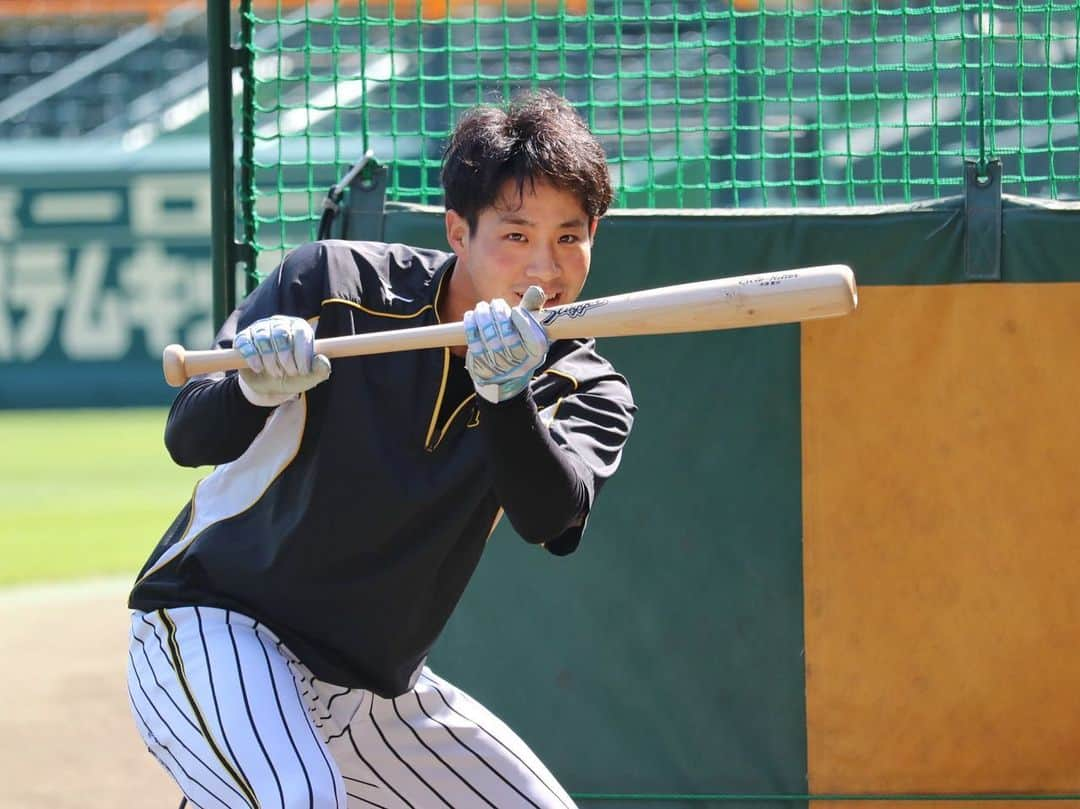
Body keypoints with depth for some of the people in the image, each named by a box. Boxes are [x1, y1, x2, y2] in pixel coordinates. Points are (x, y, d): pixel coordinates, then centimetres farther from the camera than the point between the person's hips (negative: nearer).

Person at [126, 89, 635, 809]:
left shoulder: (586, 392, -5)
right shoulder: (335, 285, -11)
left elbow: (546, 517, -26)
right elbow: (187, 438, -13)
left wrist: (507, 395, -44)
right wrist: (256, 389, -35)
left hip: (379, 696, 5)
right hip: (209, 629, -5)